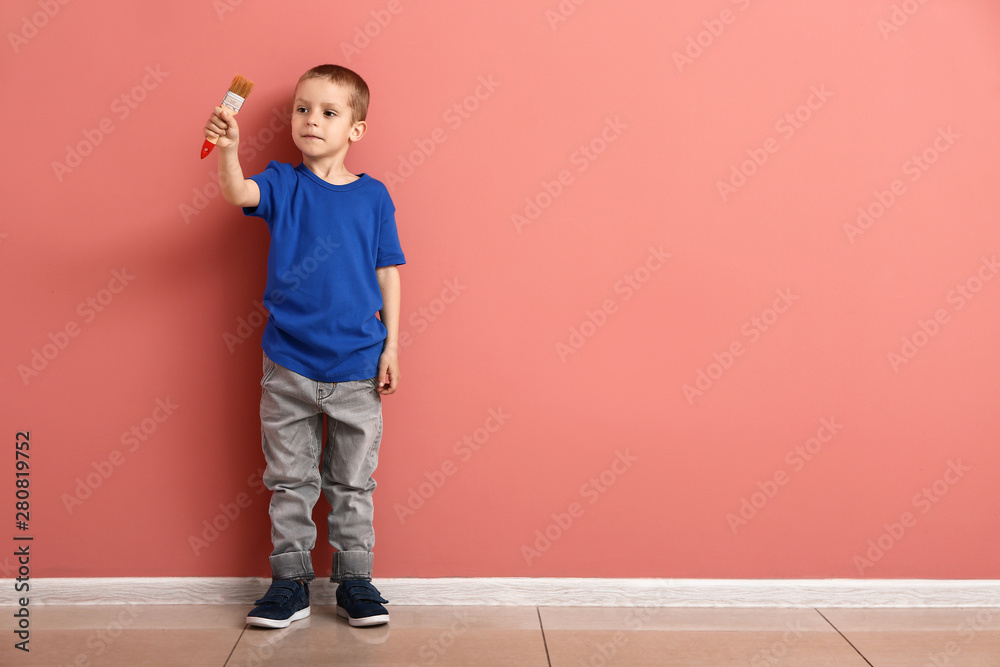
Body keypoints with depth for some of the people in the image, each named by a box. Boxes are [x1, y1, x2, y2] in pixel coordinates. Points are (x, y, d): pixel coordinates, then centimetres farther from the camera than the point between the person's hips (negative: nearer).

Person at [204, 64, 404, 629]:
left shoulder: (373, 196, 2)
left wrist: (391, 346, -1)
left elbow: (388, 274, 4)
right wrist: (229, 151, -40)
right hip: (288, 367, 0)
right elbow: (237, 194, -19)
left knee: (354, 482, 11)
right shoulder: (283, 184, 1)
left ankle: (355, 579, 24)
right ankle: (291, 580, 23)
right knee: (290, 480, 10)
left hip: (358, 368, 0)